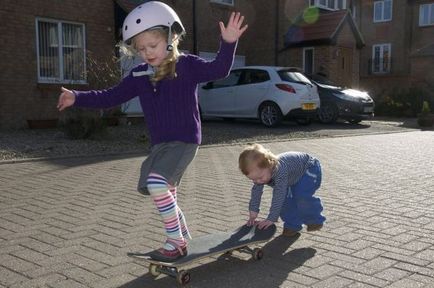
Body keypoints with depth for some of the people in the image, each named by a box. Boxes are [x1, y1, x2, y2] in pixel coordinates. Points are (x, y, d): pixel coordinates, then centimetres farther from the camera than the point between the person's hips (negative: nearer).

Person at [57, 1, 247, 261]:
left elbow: (219, 70, -20)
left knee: (157, 183, -26)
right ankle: (183, 237, 37)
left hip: (185, 140, -7)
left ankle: (175, 242, -11)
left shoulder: (187, 65, -8)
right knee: (164, 192, 16)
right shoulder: (139, 76, 6)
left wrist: (228, 43, -37)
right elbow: (112, 96, 10)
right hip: (160, 144, 8)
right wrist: (77, 98, 2)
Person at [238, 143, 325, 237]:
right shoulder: (260, 172, -20)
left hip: (310, 169, -7)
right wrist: (253, 213, -12)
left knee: (302, 196, -24)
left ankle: (315, 220, 0)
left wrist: (271, 219, -37)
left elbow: (278, 196, -42)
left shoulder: (280, 170, -44)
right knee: (284, 198, -10)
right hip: (293, 176, 7)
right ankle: (293, 225, 5)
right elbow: (256, 191, -9)